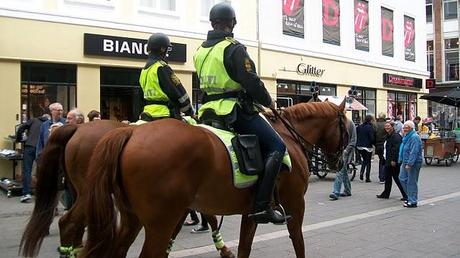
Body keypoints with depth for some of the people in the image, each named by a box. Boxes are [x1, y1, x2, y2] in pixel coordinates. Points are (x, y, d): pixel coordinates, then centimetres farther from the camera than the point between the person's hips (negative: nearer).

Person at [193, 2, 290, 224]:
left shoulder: (200, 51, 14)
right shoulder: (234, 48, -11)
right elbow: (251, 82, -16)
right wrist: (268, 102, 1)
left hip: (209, 110, 9)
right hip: (235, 110, -8)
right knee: (276, 147, -7)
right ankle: (262, 206, -16)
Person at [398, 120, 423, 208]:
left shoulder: (414, 137, -18)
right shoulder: (406, 137, 14)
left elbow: (414, 152, -24)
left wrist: (409, 164, -27)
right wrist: (402, 161, 21)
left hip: (413, 163, -10)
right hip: (405, 162, 10)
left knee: (412, 182, -3)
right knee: (402, 178, 14)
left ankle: (413, 202, 6)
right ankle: (410, 197, 26)